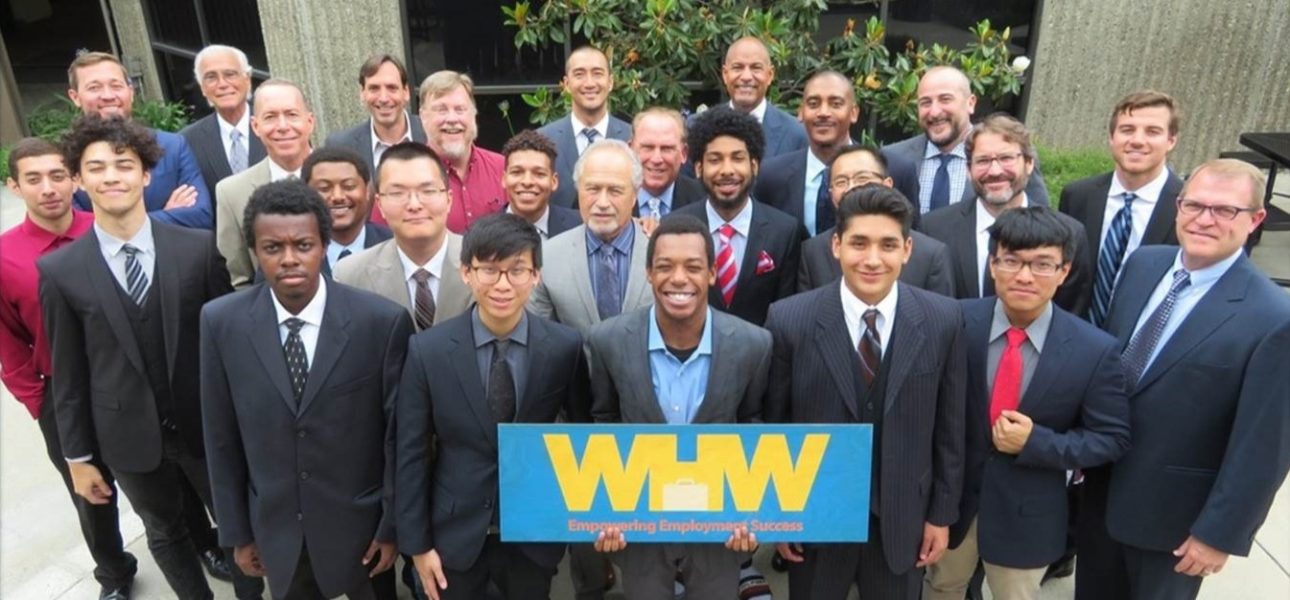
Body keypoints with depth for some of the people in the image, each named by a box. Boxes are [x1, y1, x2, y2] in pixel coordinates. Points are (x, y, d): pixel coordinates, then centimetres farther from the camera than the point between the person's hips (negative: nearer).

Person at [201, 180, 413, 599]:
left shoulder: (382, 321, -18)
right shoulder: (222, 322, -10)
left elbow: (397, 433, -10)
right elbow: (221, 438, -2)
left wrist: (391, 525, -5)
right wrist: (237, 531, 2)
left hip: (359, 522, -2)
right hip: (275, 527, 2)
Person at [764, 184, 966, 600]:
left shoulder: (944, 320, -9)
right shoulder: (789, 320, -14)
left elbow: (950, 426, -1)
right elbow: (772, 426, -5)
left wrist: (942, 513, 3)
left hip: (903, 520, 1)